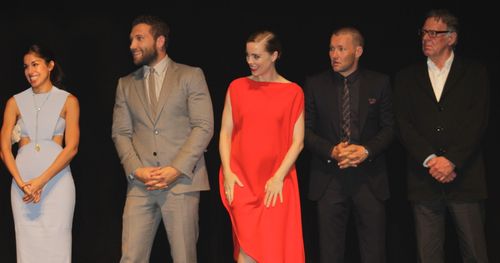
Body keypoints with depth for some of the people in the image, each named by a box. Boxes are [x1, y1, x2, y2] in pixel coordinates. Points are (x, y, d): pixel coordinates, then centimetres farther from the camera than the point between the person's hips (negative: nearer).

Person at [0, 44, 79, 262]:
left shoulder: (68, 101, 3)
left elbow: (71, 147, -6)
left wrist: (41, 181, -15)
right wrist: (21, 183, -11)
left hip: (56, 180, -2)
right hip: (22, 180, 2)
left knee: (55, 244, -4)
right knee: (27, 244, 3)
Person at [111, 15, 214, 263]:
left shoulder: (190, 76, 4)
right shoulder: (126, 84, 16)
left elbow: (203, 127, -4)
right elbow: (120, 133, 11)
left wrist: (176, 169, -13)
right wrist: (136, 170, -6)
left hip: (181, 181, -3)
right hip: (141, 185, 3)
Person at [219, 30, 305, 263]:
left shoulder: (293, 92, 2)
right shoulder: (237, 87, 8)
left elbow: (297, 141, -1)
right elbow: (225, 132, 8)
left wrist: (279, 177, -9)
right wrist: (227, 172, -4)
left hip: (276, 183, -1)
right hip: (241, 180, 1)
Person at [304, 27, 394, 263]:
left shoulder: (379, 83, 4)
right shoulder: (315, 84, 4)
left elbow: (389, 127, 3)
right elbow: (306, 129, 3)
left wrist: (366, 150, -14)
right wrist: (331, 151, -13)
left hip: (370, 179, 0)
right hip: (329, 179, 0)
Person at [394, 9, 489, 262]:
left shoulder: (475, 73, 7)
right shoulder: (406, 78, 11)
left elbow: (477, 122, -3)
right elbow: (404, 125, 2)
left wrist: (451, 161, -14)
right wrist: (431, 160, -12)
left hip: (465, 177, -1)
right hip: (424, 180, 2)